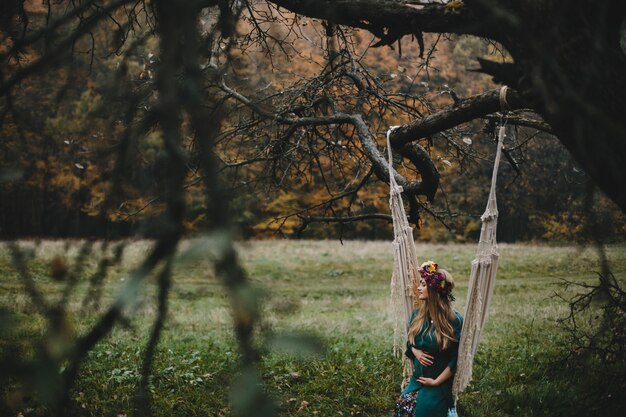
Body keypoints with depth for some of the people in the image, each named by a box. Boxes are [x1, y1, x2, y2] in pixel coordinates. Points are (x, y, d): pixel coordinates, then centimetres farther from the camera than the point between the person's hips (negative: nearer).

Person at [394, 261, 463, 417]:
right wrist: (415, 352, -5)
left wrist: (436, 382, -12)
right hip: (417, 379, 5)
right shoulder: (417, 314, 4)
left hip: (439, 385, -5)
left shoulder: (454, 321, -14)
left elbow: (456, 359, -12)